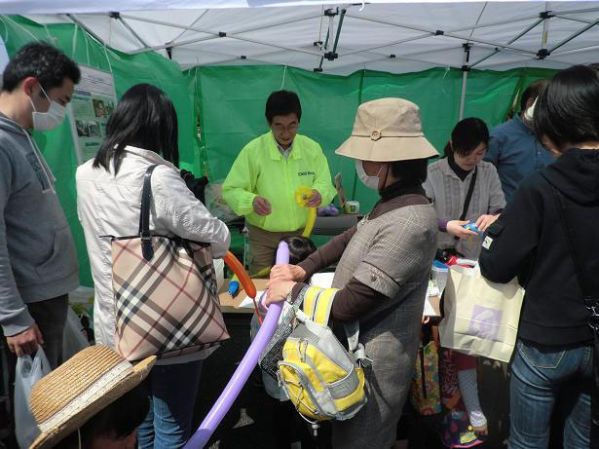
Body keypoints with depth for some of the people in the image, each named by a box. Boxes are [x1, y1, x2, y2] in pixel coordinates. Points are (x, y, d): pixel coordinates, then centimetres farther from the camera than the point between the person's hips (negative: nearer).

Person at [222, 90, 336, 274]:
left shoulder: (312, 148, -5)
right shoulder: (252, 150, -13)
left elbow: (325, 183, 2)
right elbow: (230, 190, -10)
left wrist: (319, 193, -22)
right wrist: (251, 201, -31)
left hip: (301, 233, 3)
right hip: (263, 235, -2)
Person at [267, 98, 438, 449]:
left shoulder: (408, 223, -31)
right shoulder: (395, 204, 1)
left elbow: (349, 305, -29)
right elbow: (353, 238, 15)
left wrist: (294, 292, -12)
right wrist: (304, 268, 1)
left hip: (374, 365, -9)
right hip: (363, 352, 9)